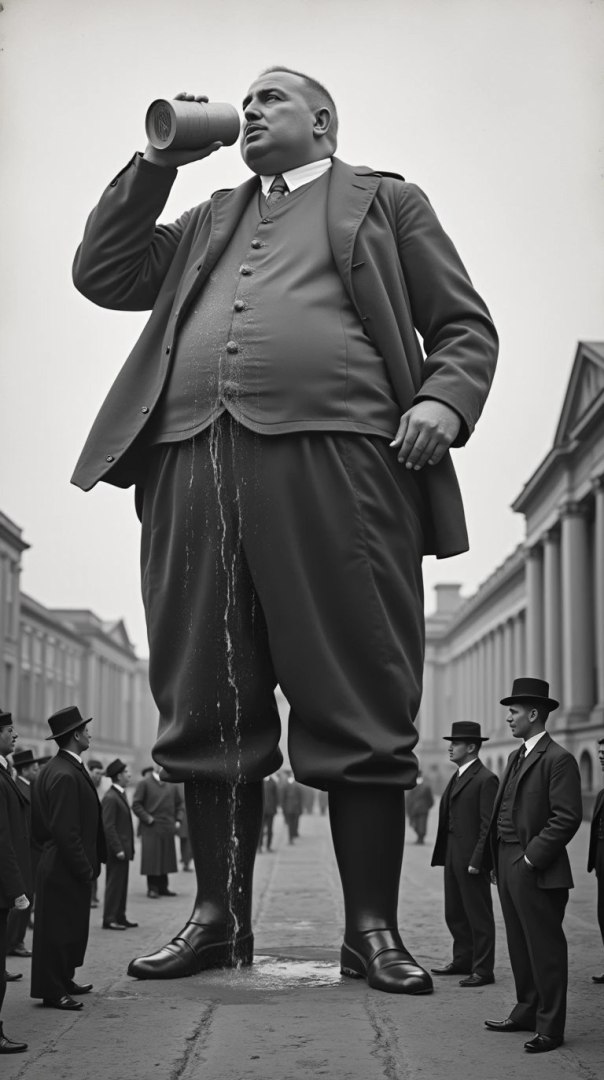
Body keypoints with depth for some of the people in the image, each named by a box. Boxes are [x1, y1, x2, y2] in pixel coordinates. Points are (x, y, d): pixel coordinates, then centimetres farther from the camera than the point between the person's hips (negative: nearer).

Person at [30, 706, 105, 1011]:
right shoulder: (65, 775, -22)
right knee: (58, 928, -1)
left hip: (62, 865, 10)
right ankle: (52, 991, 7)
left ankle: (63, 980, 27)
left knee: (72, 926, 17)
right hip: (64, 870, -10)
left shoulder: (54, 769, 11)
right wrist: (84, 868, -19)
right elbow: (65, 830, -25)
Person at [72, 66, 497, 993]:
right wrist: (156, 163, 20)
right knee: (206, 709, 2)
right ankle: (218, 916, 10)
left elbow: (466, 328, 13)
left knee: (358, 706, -6)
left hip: (332, 456, -4)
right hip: (194, 461, 4)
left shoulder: (385, 201, 20)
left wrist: (443, 400, -8)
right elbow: (102, 276, 24)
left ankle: (372, 927, 0)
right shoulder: (206, 222, 31)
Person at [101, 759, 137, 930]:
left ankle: (120, 917, 20)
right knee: (114, 884, -4)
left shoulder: (120, 794, 15)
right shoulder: (110, 797, -16)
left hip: (123, 849, 9)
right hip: (116, 850, -9)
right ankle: (109, 919, 1)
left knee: (121, 884, 13)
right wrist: (118, 849, -22)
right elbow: (108, 826, -20)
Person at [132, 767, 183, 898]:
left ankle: (163, 887, 18)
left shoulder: (172, 785, 11)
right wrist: (147, 818, -12)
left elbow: (179, 804, 19)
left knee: (166, 858, 8)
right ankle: (152, 888, 4)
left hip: (168, 828, 5)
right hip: (151, 829, -4)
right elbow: (136, 804, -4)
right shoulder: (144, 783, -2)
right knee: (152, 859, -3)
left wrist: (178, 820, 6)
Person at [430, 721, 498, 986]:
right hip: (453, 856, 9)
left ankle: (483, 970, 6)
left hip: (472, 858, -9)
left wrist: (476, 861, -21)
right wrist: (443, 855, 12)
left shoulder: (485, 779, -13)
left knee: (478, 915, -1)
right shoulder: (457, 777, 16)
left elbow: (488, 825, -17)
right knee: (455, 914, 16)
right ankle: (463, 961, 28)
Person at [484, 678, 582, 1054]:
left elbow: (567, 818, -18)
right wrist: (497, 860, 10)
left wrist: (532, 857, -18)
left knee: (545, 948, -2)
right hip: (508, 865, 9)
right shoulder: (517, 757, 16)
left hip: (535, 870, -9)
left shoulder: (558, 759, -13)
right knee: (520, 945, 17)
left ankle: (550, 1028, 4)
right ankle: (527, 1013, 28)